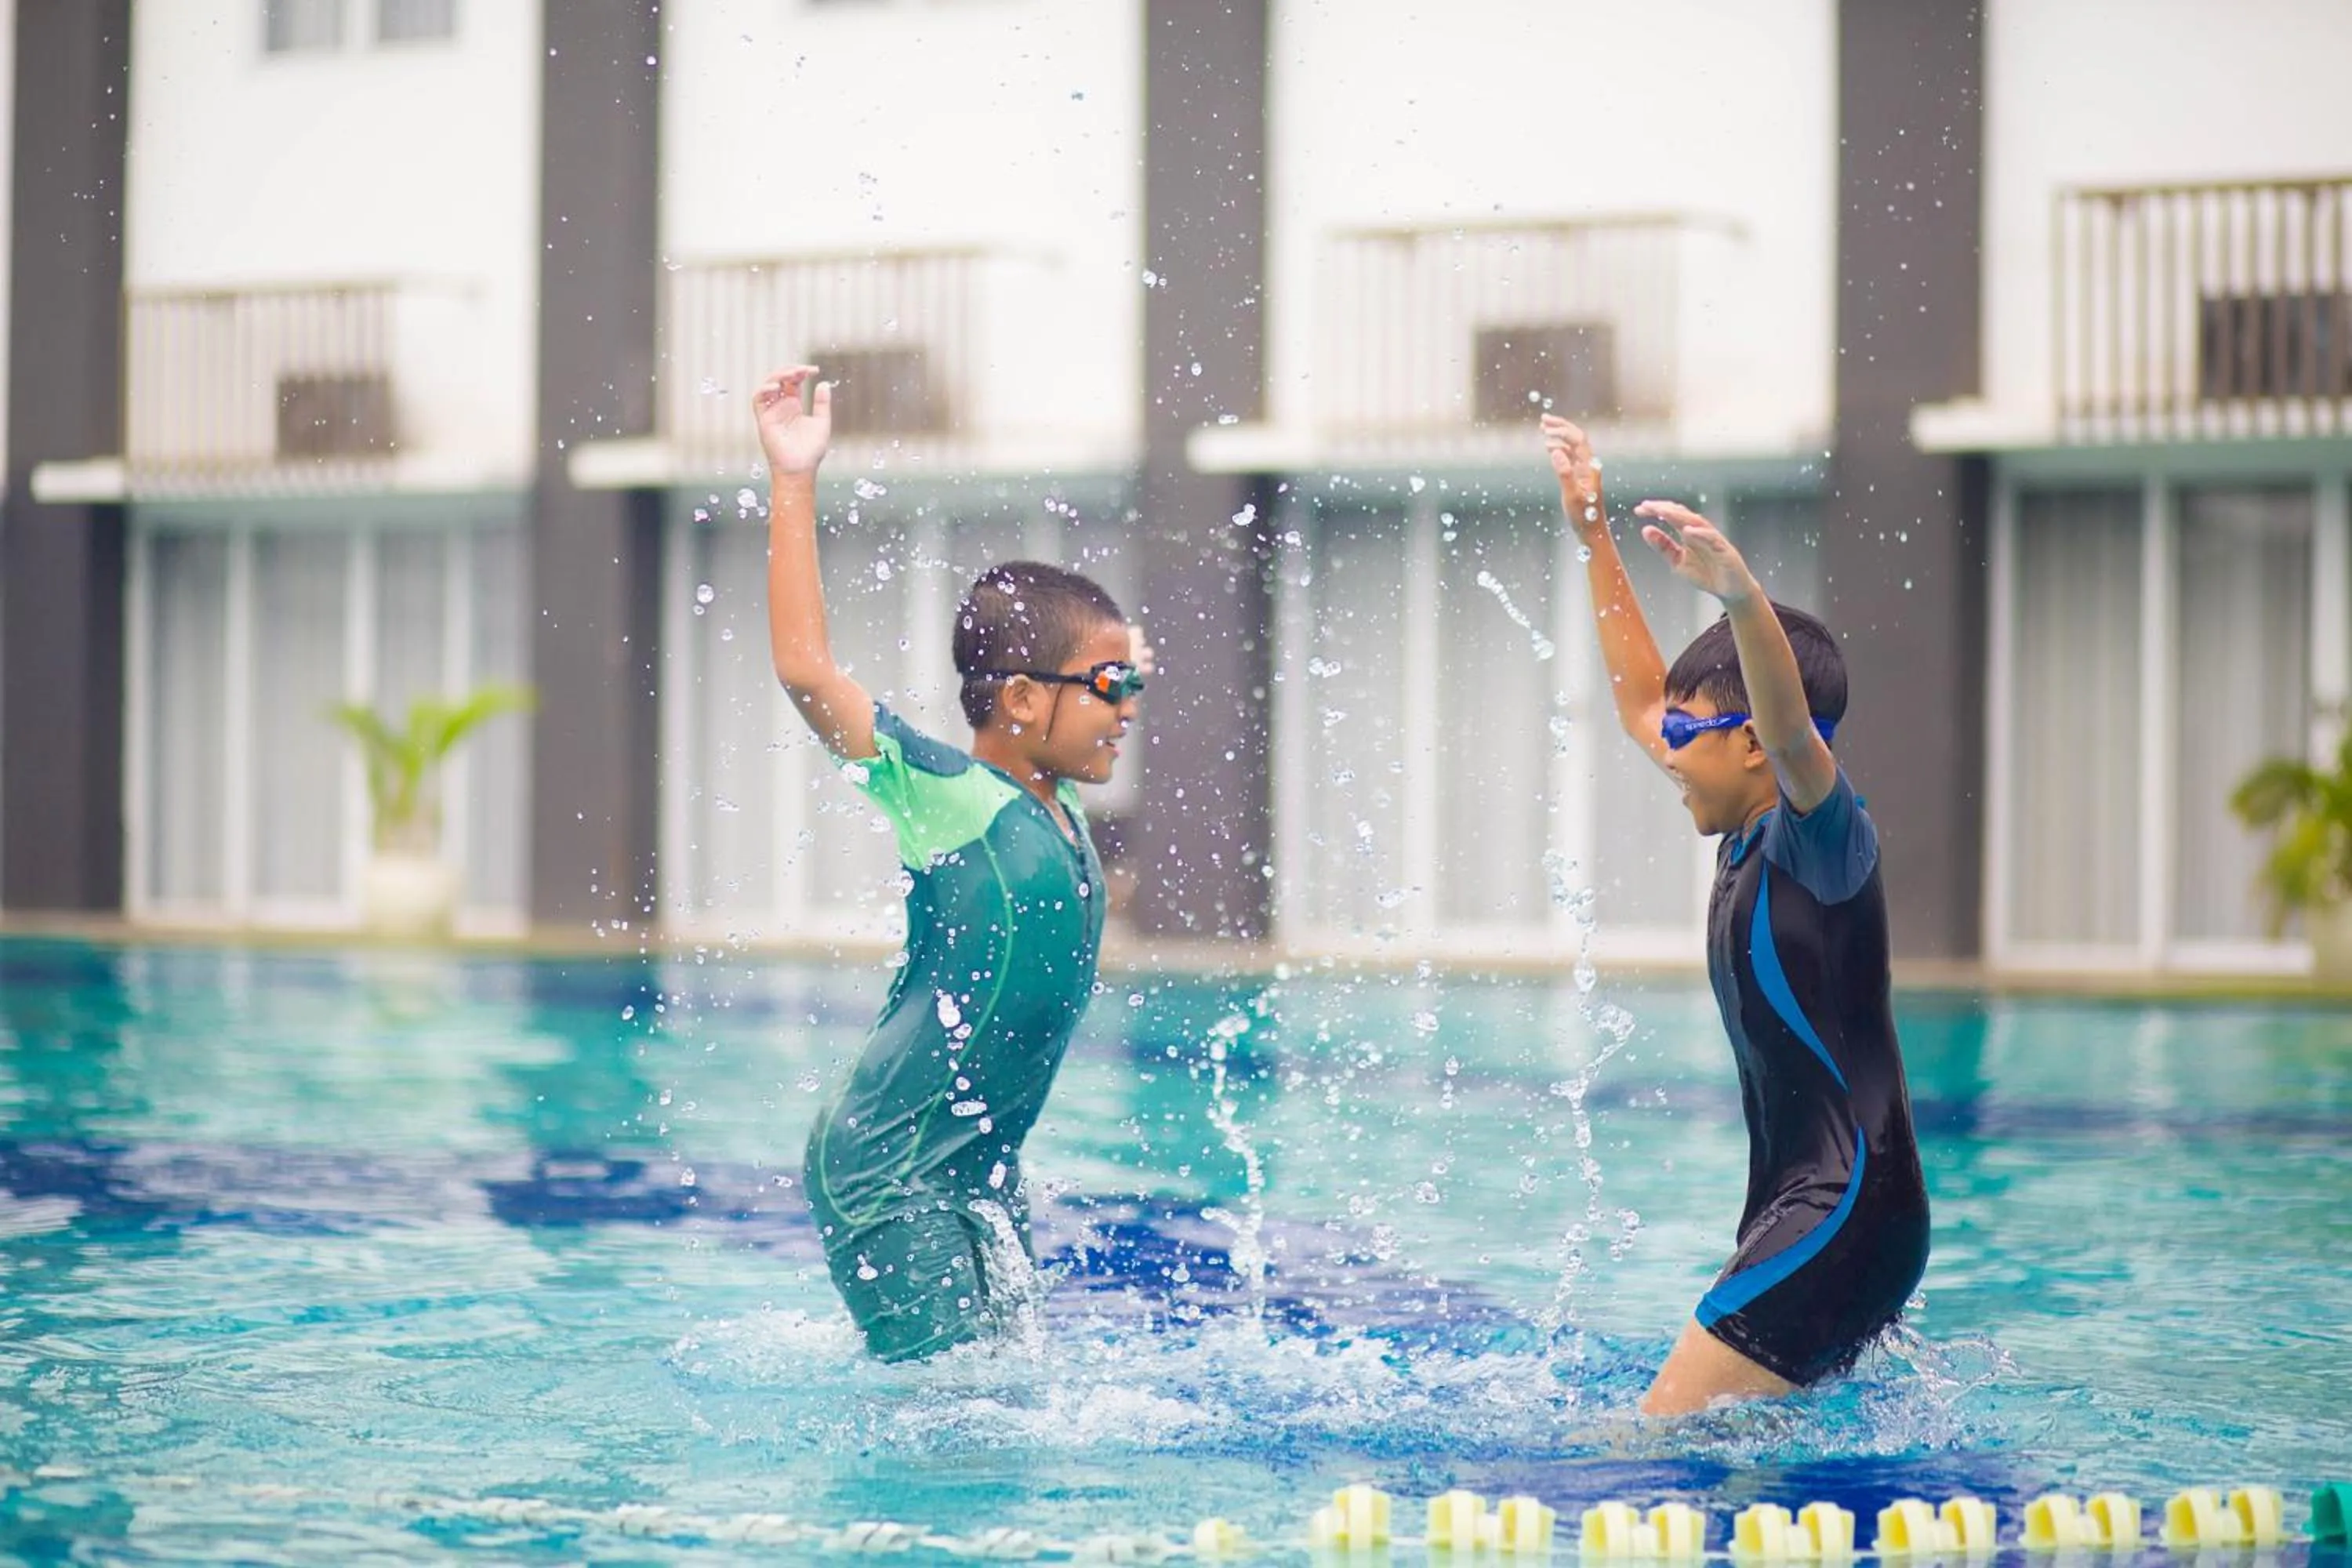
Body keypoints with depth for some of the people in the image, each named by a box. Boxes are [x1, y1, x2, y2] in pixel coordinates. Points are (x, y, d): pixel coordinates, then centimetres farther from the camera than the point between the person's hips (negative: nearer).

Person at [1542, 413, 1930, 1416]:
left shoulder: (1824, 837, -9)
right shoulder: (1751, 842, 16)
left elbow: (1794, 734, -32)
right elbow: (1640, 703, 28)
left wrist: (1740, 594, -49)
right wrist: (1593, 537, 31)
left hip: (1846, 1218, -10)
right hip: (1795, 1221, 10)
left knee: (1666, 1441, -16)